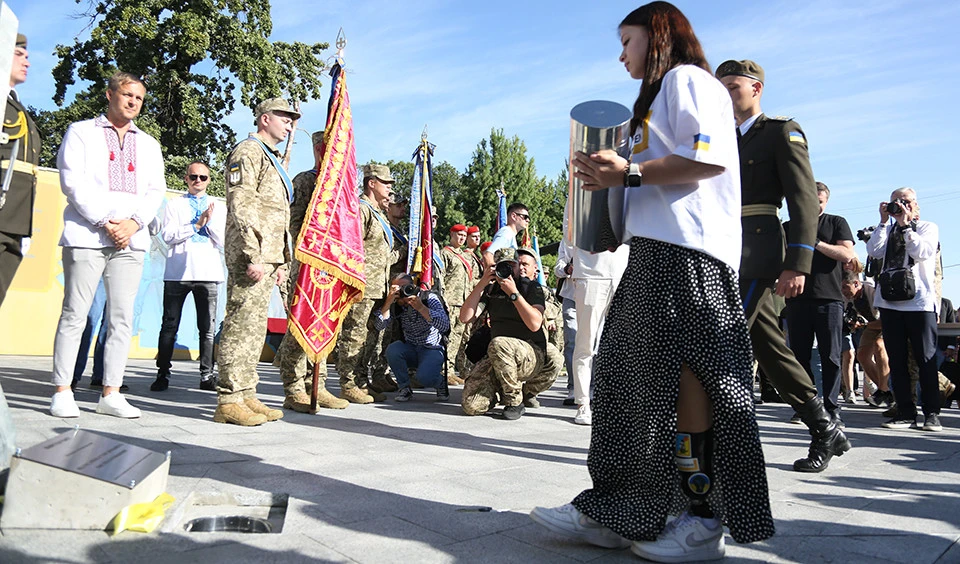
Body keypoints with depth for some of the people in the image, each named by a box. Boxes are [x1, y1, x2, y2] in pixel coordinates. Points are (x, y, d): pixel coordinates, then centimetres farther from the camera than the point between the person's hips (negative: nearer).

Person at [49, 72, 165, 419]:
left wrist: (134, 223, -6)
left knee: (122, 318, 0)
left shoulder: (149, 145, 21)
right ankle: (62, 393, 4)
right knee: (75, 315, -2)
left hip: (131, 240, 3)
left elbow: (156, 191, 11)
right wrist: (106, 222, -11)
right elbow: (73, 183, -1)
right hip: (86, 235, -3)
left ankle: (111, 394, 5)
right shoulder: (81, 132, 11)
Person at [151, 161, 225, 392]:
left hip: (208, 273, 1)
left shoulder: (218, 209, 16)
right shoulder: (175, 204, 12)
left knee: (208, 329, 3)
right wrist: (197, 225, -7)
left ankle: (207, 376, 8)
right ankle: (163, 374, 10)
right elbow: (168, 235, -2)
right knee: (170, 326, 2)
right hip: (178, 272, -1)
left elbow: (222, 242, 7)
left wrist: (209, 222, -5)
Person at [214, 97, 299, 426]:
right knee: (241, 325, -9)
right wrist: (254, 256, -22)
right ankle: (229, 401, -5)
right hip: (251, 255, -10)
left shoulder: (272, 159, 27)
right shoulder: (249, 151, -4)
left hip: (267, 256, 10)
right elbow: (241, 206, -15)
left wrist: (280, 262, 22)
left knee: (255, 327, 10)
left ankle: (246, 395, 16)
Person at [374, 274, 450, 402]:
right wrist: (388, 302, -27)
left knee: (424, 378, -30)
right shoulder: (395, 305, -4)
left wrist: (421, 307, -35)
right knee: (392, 350, -27)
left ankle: (440, 382, 9)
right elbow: (379, 326, -15)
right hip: (410, 349, 4)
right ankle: (404, 388, -4)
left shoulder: (430, 298, -14)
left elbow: (445, 326, -27)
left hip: (432, 349, -4)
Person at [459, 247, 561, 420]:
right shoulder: (491, 289, 11)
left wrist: (514, 293, -18)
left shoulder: (533, 288, 1)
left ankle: (515, 401, -14)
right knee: (472, 406, -17)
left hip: (533, 355, -3)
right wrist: (482, 283, -6)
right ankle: (497, 390, 19)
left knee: (498, 344, -37)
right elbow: (465, 317, -2)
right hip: (499, 358, 3)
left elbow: (535, 325, -16)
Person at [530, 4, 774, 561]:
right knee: (631, 372, 3)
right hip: (657, 249, 10)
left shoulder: (688, 78, 3)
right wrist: (613, 176, 20)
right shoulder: (659, 97, 33)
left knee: (681, 371, -11)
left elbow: (711, 155, -14)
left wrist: (630, 171, -11)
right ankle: (613, 513, 7)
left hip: (686, 249, -10)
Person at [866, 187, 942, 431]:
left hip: (920, 302, -3)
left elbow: (921, 253, -9)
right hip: (890, 301, 3)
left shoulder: (928, 227, 10)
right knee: (896, 361, 3)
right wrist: (884, 221, 1)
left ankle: (932, 414, 3)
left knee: (926, 359, -3)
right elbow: (874, 251, -1)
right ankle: (905, 413, 8)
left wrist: (905, 225, -6)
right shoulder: (889, 229, 18)